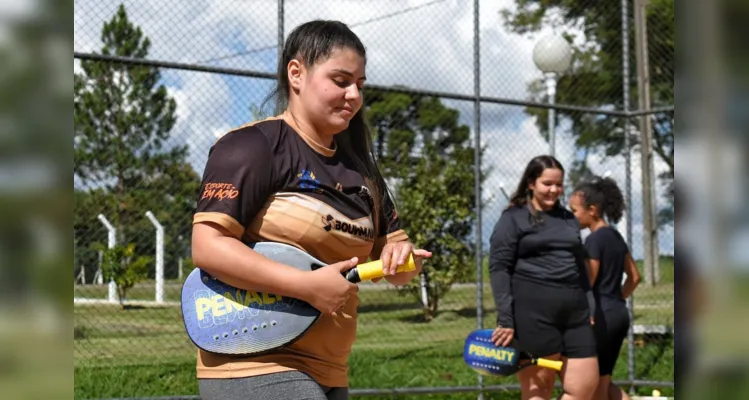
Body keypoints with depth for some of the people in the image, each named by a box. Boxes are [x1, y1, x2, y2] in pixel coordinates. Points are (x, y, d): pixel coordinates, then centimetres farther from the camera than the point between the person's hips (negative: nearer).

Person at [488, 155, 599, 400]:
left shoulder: (569, 219, 20)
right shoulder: (513, 219, 1)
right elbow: (498, 269, -6)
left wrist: (589, 309, 16)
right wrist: (505, 319, -14)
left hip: (574, 312, 6)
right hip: (532, 313, -6)